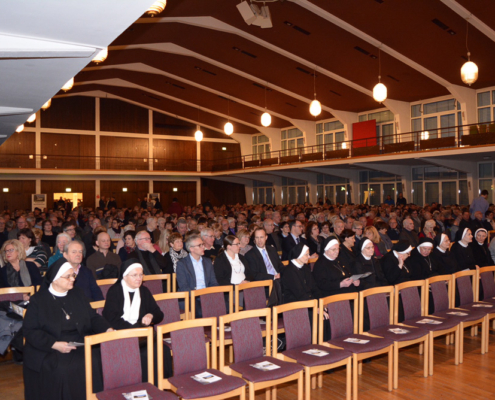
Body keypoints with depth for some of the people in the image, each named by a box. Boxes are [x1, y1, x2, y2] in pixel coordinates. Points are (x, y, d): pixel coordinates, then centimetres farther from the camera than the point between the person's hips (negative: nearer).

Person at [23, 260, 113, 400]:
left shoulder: (77, 295, 15)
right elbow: (30, 331, -4)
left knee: (97, 364, -23)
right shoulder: (38, 300, 2)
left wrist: (108, 330, -5)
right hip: (48, 351, -3)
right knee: (62, 370, -31)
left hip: (80, 346, 3)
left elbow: (93, 317, 15)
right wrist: (54, 344, -17)